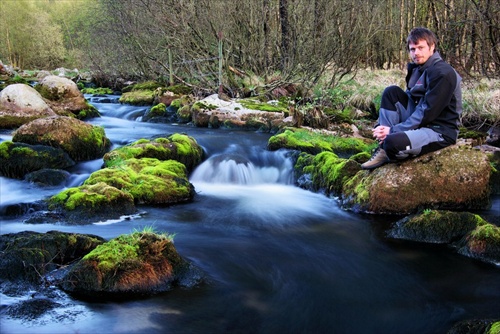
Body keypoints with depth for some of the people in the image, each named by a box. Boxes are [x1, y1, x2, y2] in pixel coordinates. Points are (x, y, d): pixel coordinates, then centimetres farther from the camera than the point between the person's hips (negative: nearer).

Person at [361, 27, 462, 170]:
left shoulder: (442, 73, -17)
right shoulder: (416, 69, 10)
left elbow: (427, 113, -21)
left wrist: (393, 130, -19)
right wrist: (382, 127, -6)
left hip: (439, 131, -9)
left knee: (393, 142, -34)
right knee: (391, 92, -6)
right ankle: (384, 149, -7)